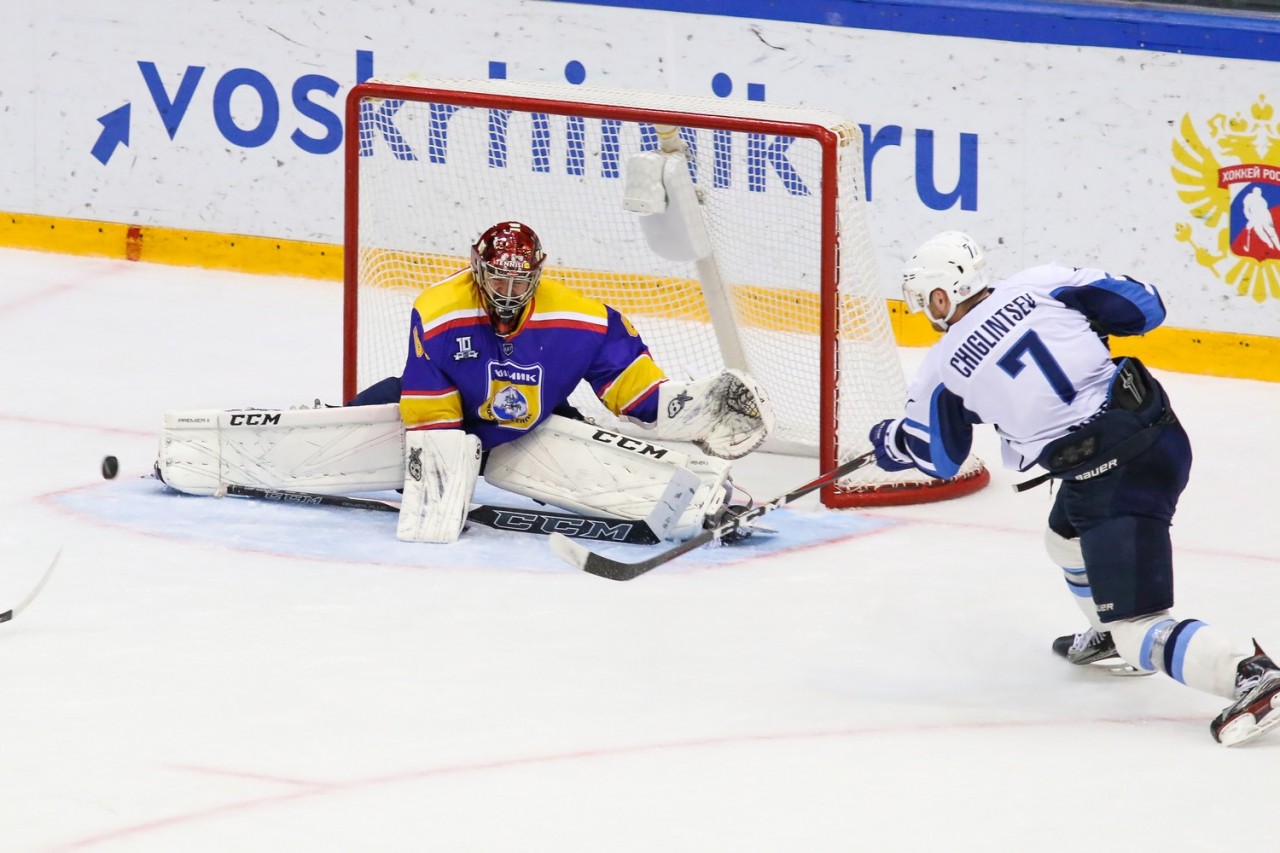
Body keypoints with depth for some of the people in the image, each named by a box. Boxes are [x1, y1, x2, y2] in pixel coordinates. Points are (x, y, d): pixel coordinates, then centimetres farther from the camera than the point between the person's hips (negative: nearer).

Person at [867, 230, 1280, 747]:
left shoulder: (944, 367, 2)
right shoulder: (1040, 284, 6)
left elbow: (937, 456, 19)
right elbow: (1142, 307, 7)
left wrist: (889, 441, 40)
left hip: (1111, 476, -7)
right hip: (1162, 427, 7)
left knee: (1138, 632, -6)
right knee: (1067, 536, 34)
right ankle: (1111, 638, 53)